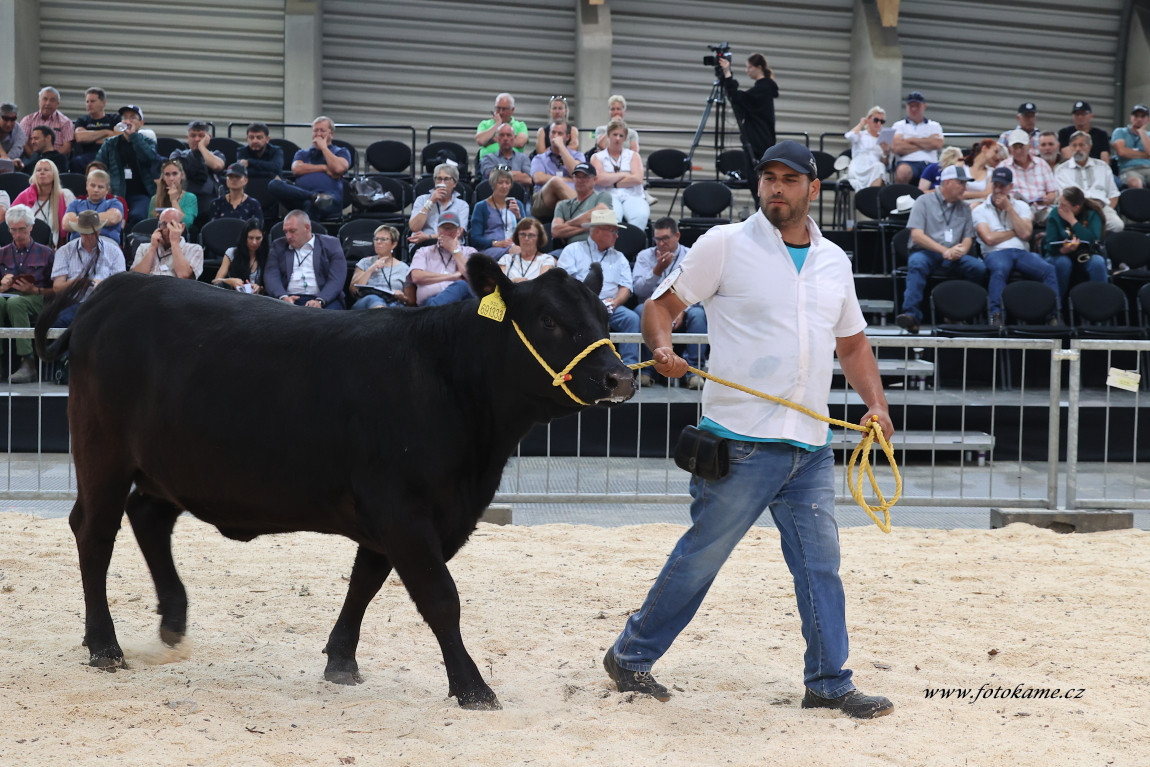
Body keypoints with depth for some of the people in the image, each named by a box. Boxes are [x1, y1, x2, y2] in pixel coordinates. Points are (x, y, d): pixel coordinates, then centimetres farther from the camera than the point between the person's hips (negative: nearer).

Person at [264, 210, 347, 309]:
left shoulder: (331, 244, 9)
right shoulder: (279, 247, 18)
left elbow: (337, 278, -2)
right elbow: (271, 276, 5)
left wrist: (320, 301, -20)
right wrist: (283, 297, -17)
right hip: (289, 299, 2)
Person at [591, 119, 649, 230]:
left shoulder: (633, 156, 21)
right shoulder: (597, 157, 17)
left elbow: (637, 179, 3)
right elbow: (599, 180, -3)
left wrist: (612, 182, 2)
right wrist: (623, 175, 4)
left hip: (632, 196, 2)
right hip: (609, 196, -1)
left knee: (641, 215, -36)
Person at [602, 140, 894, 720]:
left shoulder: (834, 261, 15)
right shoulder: (725, 244, -1)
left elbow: (852, 343, 24)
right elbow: (662, 304, 0)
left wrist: (876, 404, 9)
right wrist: (662, 348, -21)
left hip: (811, 449, 5)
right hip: (740, 442, -5)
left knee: (820, 564, 4)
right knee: (701, 556, -1)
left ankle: (829, 683, 12)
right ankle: (631, 656, 13)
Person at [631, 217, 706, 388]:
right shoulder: (645, 256, 13)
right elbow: (638, 289, -1)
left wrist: (682, 311, -17)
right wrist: (658, 270, -14)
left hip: (682, 308, 0)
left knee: (698, 314, -32)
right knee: (641, 311, -33)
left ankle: (693, 371, -29)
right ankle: (644, 370, -30)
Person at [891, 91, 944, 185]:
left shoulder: (934, 126, 22)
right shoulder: (899, 125, 18)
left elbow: (937, 144, 0)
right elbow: (896, 148, -2)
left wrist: (911, 140, 5)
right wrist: (925, 145, 4)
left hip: (930, 163, 1)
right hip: (907, 163, -1)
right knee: (903, 171, -39)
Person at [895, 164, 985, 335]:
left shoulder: (964, 208, 23)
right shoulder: (924, 202, 7)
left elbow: (968, 238, 16)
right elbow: (917, 235, -5)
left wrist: (961, 249, -10)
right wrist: (944, 251, -14)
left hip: (954, 257, 4)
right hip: (927, 252, -4)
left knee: (979, 268, -25)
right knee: (917, 263, -38)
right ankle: (911, 315, -46)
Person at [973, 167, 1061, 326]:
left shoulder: (1021, 206, 21)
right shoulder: (980, 211, 13)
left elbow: (1025, 234, 4)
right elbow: (989, 238, -3)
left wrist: (1009, 208, 4)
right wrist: (1015, 231, 7)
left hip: (1021, 252, 3)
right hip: (995, 253, -3)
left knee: (1048, 269, -27)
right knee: (999, 270, -41)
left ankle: (1055, 316, -30)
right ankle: (996, 316, -46)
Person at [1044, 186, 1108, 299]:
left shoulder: (1092, 214, -7)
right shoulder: (1055, 215, -6)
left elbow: (1092, 240, -23)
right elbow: (1050, 245, -13)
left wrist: (1072, 220, -23)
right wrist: (1063, 250, -36)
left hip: (1086, 257, 0)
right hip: (1060, 256, 0)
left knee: (1098, 262, -32)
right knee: (1063, 262, -35)